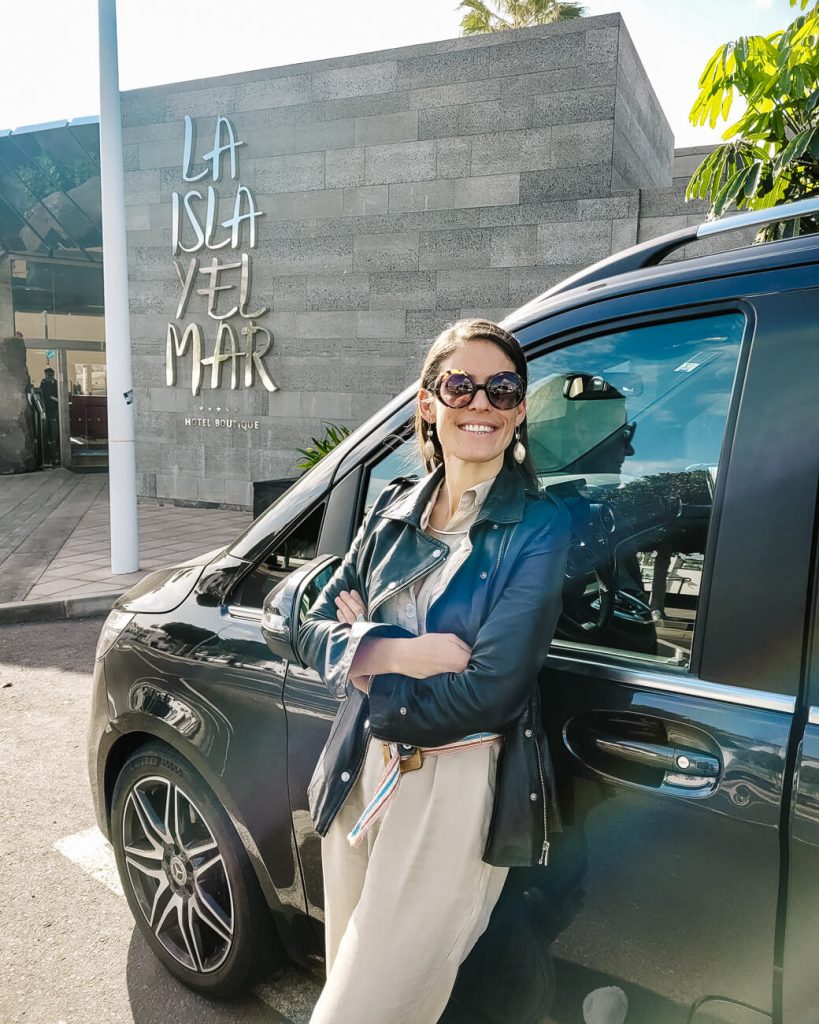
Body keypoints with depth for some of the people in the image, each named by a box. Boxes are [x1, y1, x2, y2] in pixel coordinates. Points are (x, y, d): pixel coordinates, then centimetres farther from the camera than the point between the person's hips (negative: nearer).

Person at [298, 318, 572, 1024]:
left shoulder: (540, 527, -11)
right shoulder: (393, 508, 4)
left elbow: (487, 691, -18)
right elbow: (316, 630, 2)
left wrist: (365, 656, -7)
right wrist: (400, 652, -17)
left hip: (460, 793, -5)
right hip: (362, 775, 6)